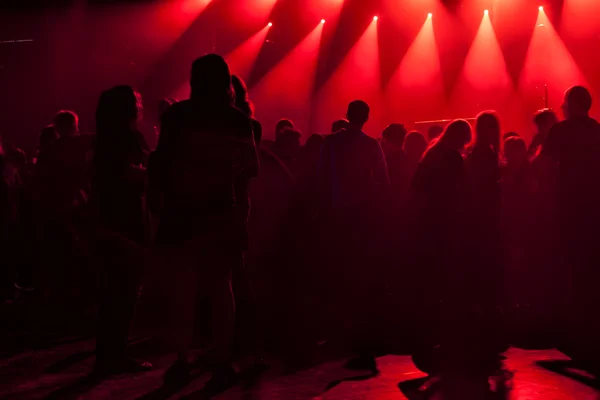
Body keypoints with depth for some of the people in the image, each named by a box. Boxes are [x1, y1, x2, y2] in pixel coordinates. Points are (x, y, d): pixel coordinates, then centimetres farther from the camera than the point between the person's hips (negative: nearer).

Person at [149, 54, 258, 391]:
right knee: (220, 286, 8)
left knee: (185, 287, 11)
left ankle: (183, 359, 12)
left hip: (183, 212, 0)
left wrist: (162, 202, 4)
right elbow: (250, 168, -2)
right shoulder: (238, 120, -3)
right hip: (221, 213, 0)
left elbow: (162, 163, -7)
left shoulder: (178, 115, -5)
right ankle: (223, 363, 7)